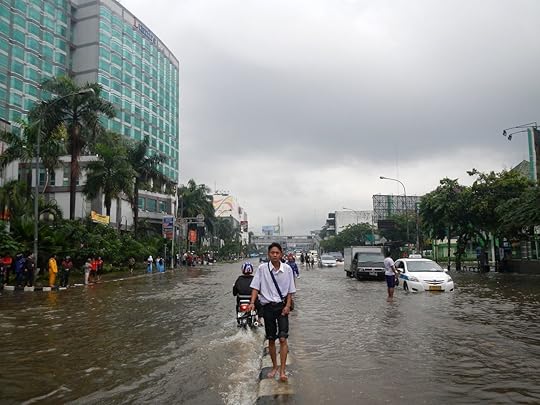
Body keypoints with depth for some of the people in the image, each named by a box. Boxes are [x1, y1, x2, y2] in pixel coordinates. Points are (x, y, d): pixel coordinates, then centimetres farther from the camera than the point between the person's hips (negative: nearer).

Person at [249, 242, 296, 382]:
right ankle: (275, 366, 30)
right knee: (271, 339, 12)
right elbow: (255, 287, -3)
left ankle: (282, 371, -2)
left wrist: (287, 306, -8)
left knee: (283, 338, -9)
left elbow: (290, 290, 2)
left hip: (282, 306, -1)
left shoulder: (287, 269, -5)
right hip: (267, 306, 1)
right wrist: (252, 303, -16)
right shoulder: (262, 268, -7)